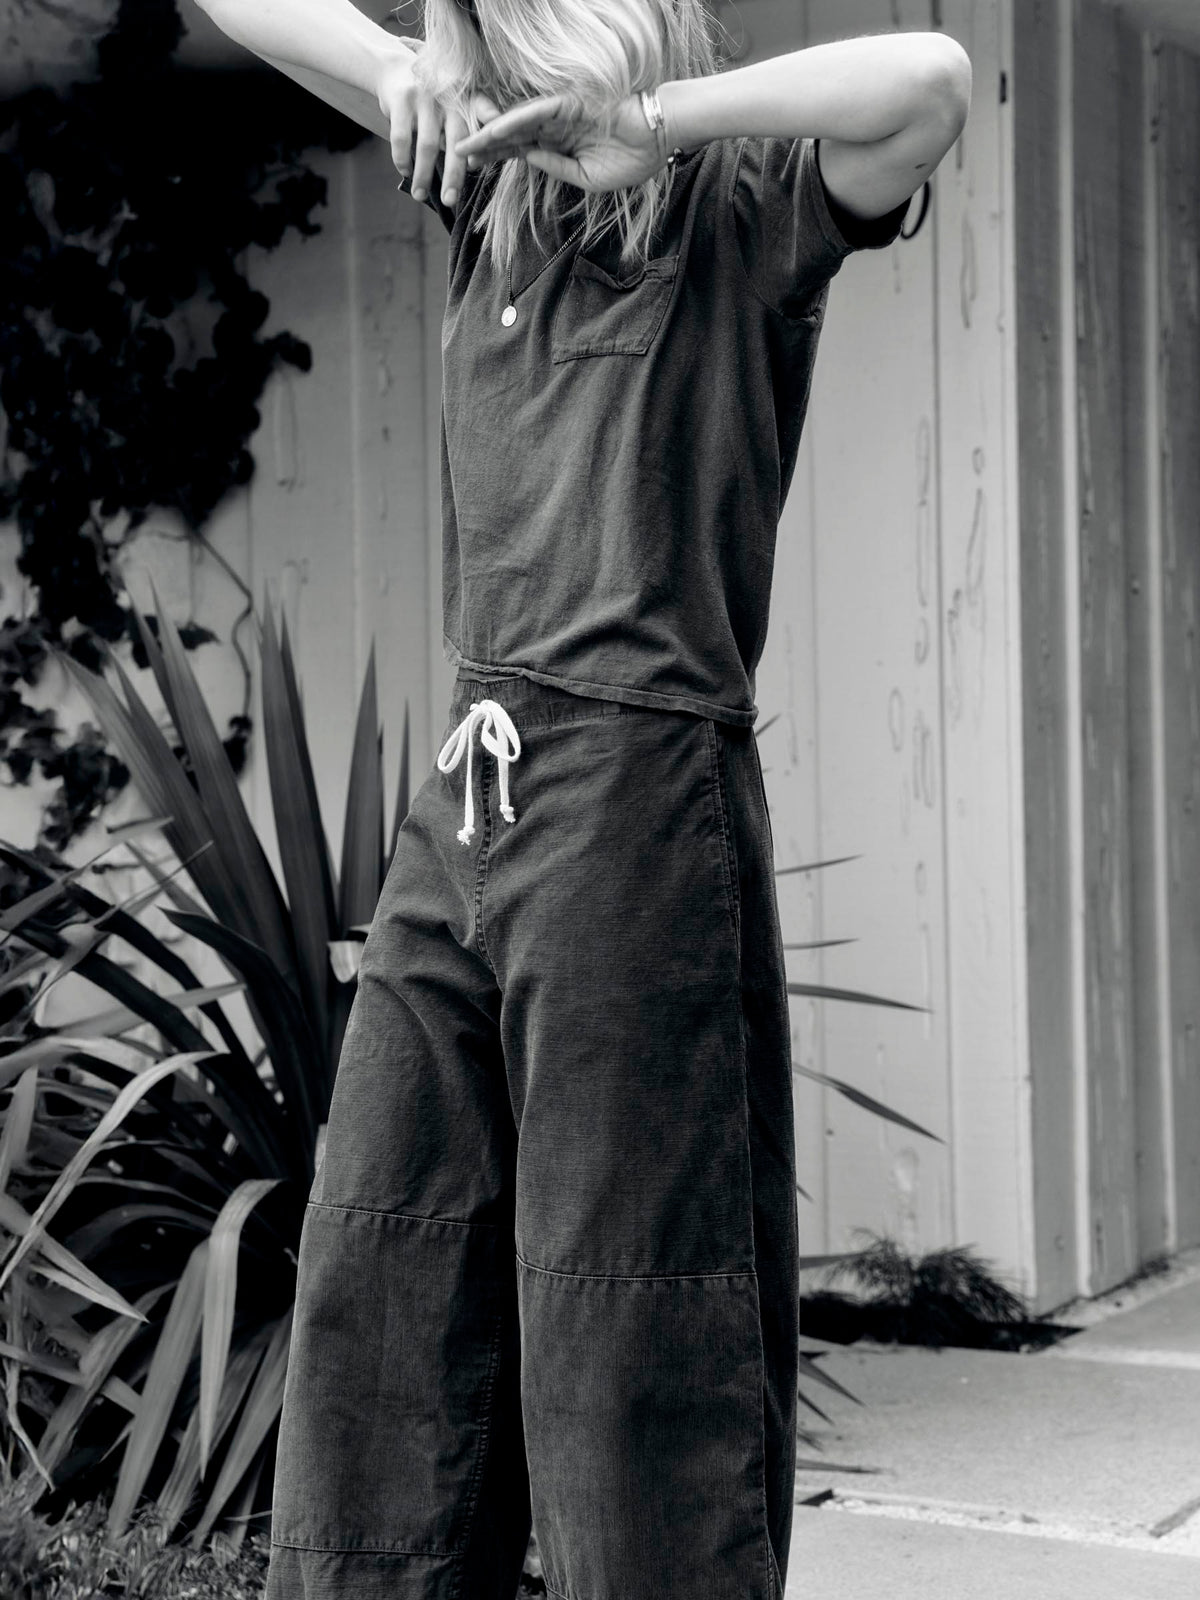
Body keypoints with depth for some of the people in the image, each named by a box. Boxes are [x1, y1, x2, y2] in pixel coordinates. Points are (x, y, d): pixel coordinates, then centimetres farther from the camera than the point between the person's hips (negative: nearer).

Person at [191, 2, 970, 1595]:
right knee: (377, 1276, 6)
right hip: (469, 794, 6)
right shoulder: (492, 199, 17)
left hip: (638, 791, -6)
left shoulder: (751, 220, 2)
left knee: (630, 1303, -3)